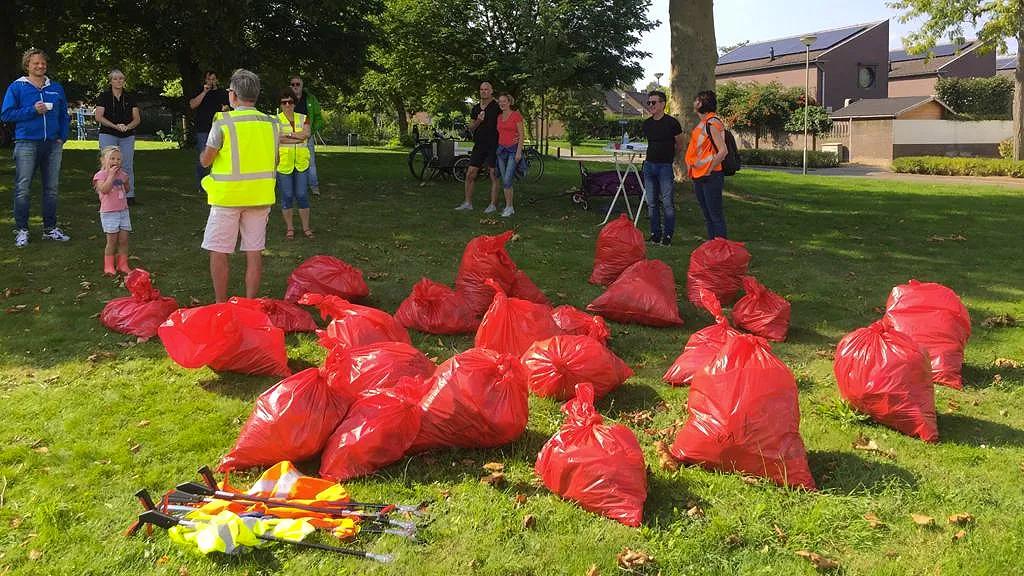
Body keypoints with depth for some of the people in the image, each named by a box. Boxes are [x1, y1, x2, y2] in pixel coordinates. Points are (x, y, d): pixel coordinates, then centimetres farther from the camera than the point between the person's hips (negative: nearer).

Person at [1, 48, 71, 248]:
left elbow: (64, 116, 18)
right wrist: (32, 110, -13)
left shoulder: (56, 88, 13)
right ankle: (21, 230, 3)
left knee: (52, 188, 8)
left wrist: (62, 138, 6)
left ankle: (50, 229, 17)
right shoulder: (17, 87, 1)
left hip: (52, 144, 4)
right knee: (22, 189, -4)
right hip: (27, 143, -4)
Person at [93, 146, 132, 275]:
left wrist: (127, 182, 0)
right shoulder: (101, 175, -7)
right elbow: (104, 189, -24)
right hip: (109, 213, -5)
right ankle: (109, 267, 8)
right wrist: (111, 174, -22)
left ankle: (122, 265, 14)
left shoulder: (121, 173, 10)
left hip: (123, 211, 5)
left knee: (124, 240, 5)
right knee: (112, 240, -3)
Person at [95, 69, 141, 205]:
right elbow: (98, 117, -5)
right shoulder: (104, 96, 2)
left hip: (127, 136, 3)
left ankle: (129, 195, 5)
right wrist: (115, 126, -17)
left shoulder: (130, 98, 11)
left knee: (127, 165, 1)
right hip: (108, 135, -3)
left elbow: (137, 118, 8)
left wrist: (128, 126, -12)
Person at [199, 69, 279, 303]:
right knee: (254, 252, 9)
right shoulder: (270, 123, 4)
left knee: (218, 252, 7)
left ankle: (221, 306, 13)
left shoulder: (223, 122, -10)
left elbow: (205, 161, -4)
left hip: (227, 196, -4)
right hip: (260, 196, 4)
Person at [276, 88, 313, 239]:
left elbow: (306, 133, -8)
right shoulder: (276, 120, 1)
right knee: (286, 196, 2)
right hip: (283, 163, -2)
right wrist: (299, 138, -11)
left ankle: (306, 227, 10)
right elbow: (279, 139, -14)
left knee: (302, 195, 3)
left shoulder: (303, 118, 10)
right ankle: (289, 228, 13)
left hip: (301, 163, 2)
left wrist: (288, 134, -10)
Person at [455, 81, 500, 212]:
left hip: (493, 147, -5)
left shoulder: (497, 107, -4)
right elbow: (471, 128, 14)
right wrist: (478, 121, -7)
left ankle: (493, 205, 6)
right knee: (470, 174, 3)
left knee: (494, 176, -1)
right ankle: (468, 203, 12)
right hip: (479, 146, 6)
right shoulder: (476, 108, 13)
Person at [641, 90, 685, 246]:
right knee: (651, 203, 8)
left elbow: (680, 144, 5)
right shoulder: (647, 124, 9)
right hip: (649, 165, 6)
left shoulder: (671, 123, -8)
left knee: (667, 203, -5)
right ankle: (655, 233, 16)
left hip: (665, 166, -6)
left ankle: (668, 235, 3)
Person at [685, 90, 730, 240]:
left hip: (711, 177, -10)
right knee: (707, 216, 14)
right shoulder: (701, 124, 14)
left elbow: (723, 151, -20)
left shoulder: (712, 123, -14)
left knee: (716, 215, -5)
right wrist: (692, 168, 14)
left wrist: (709, 170, -16)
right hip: (699, 177, 10)